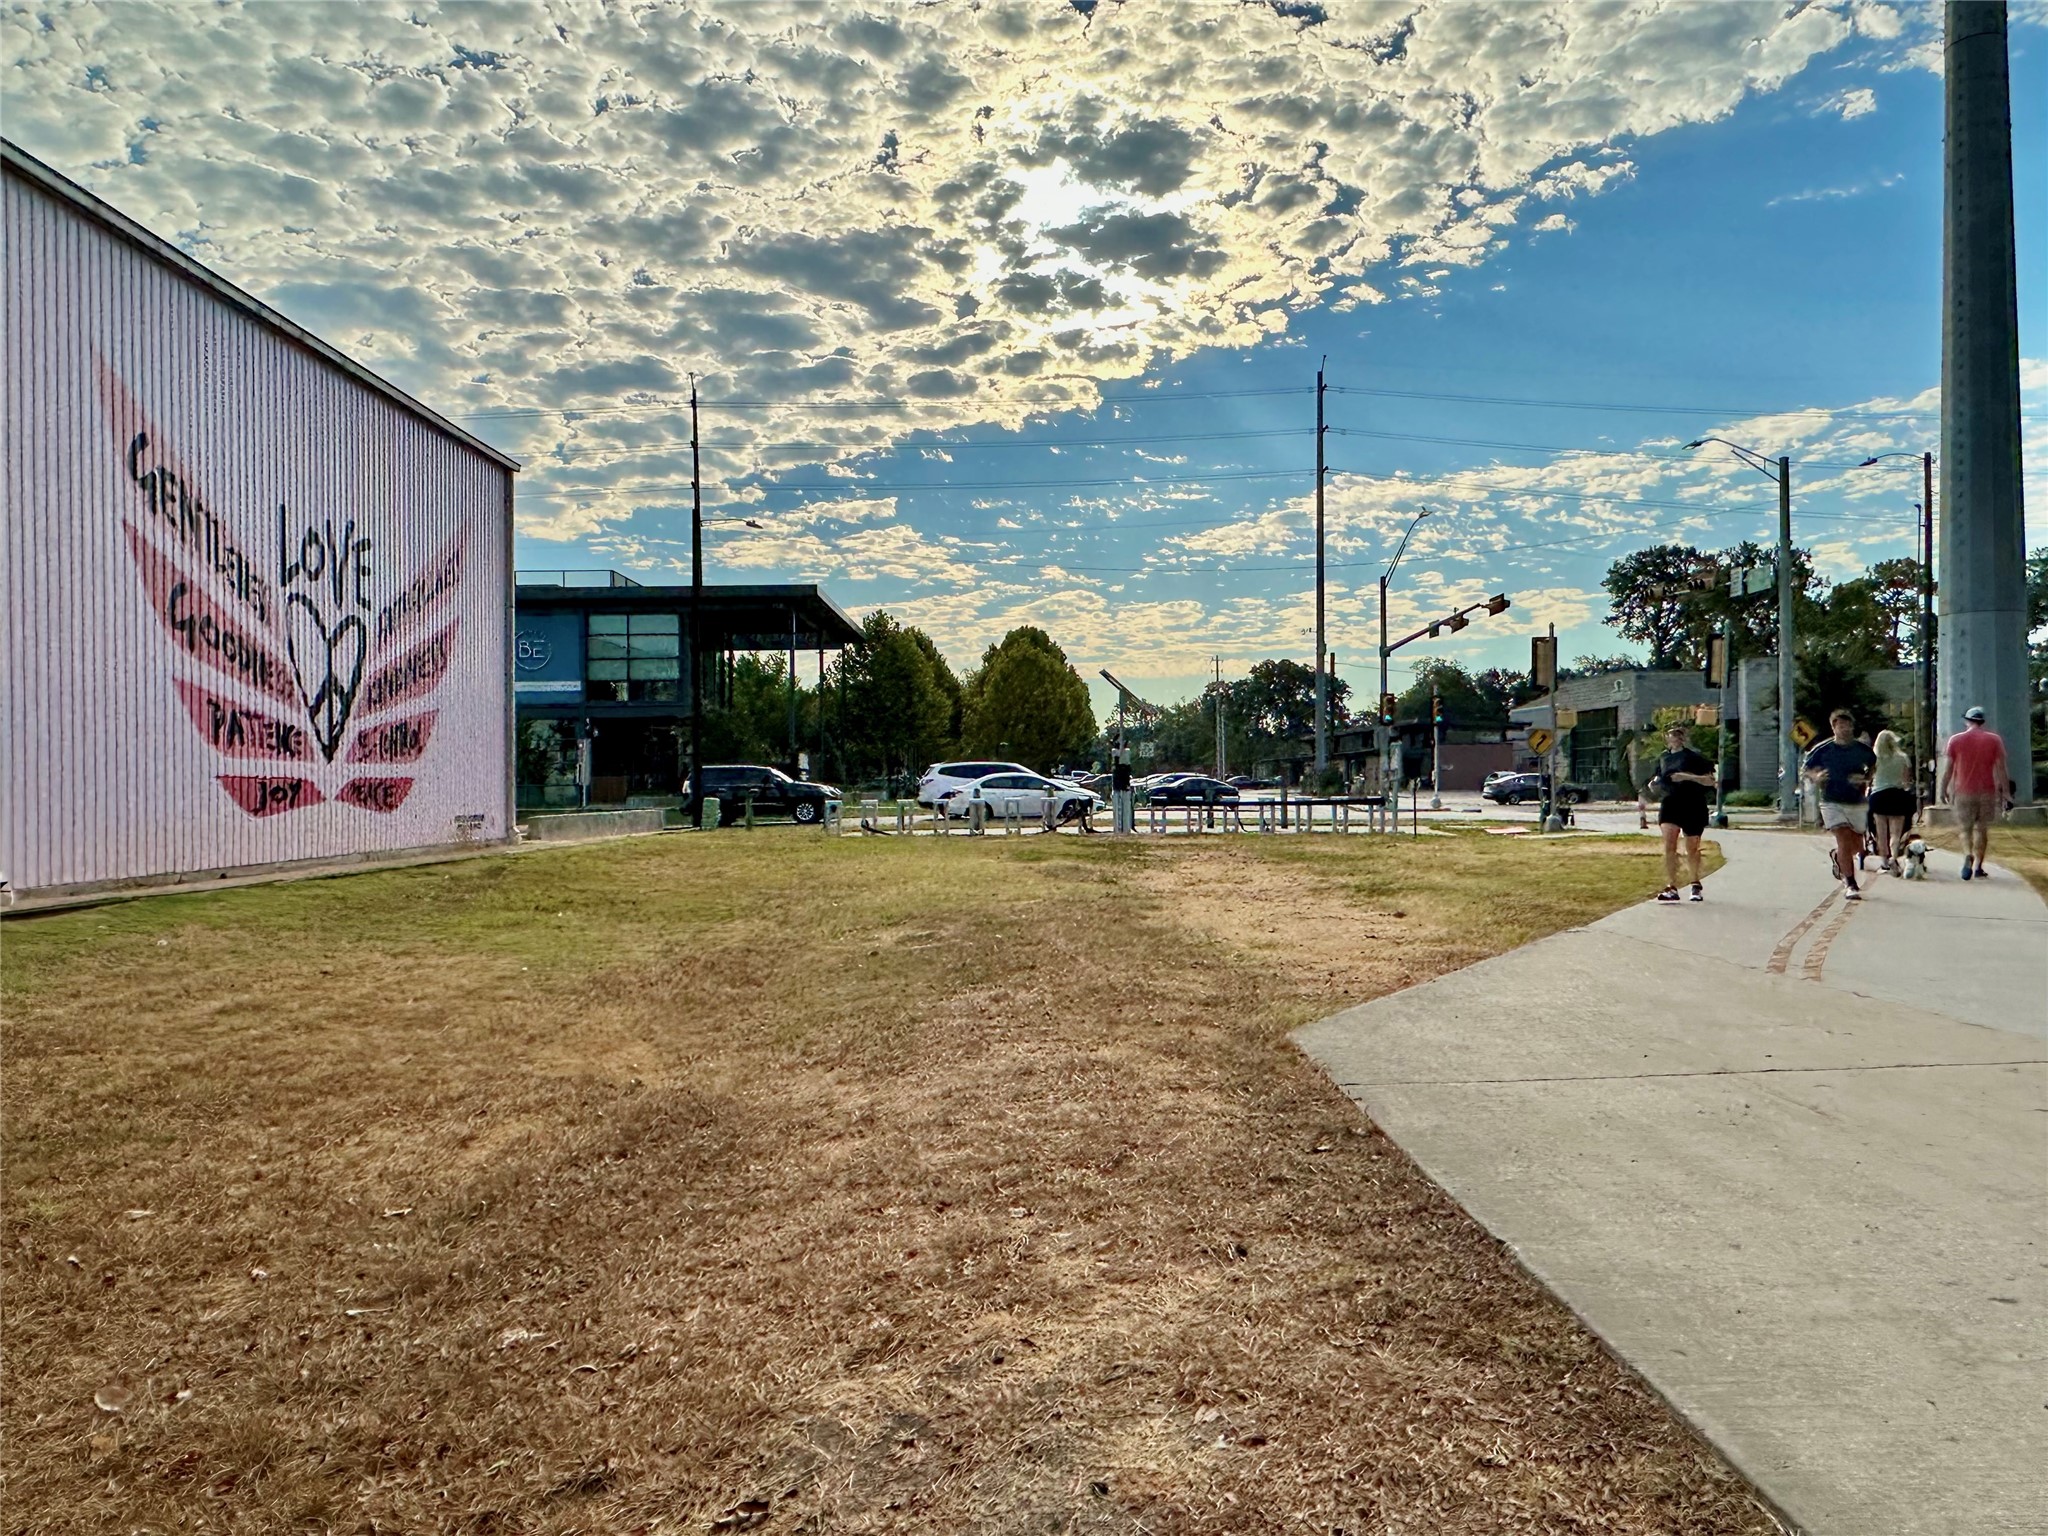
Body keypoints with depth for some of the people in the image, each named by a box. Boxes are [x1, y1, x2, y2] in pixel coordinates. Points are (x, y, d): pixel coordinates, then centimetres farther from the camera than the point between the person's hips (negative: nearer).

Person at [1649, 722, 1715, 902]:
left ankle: (1696, 884, 31)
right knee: (1669, 846, -14)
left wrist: (1687, 776, -22)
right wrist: (1654, 784, -1)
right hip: (1670, 804, 3)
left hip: (1693, 807, -3)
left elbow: (1710, 780, -9)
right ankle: (1671, 888, -16)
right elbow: (1660, 779, 22)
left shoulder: (1693, 757, -4)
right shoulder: (1664, 758, 11)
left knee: (1692, 849, 9)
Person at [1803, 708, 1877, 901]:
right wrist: (1816, 777, -16)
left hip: (1858, 803, 3)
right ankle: (1850, 884, -7)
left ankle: (1836, 857, 45)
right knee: (1844, 840, -14)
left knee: (1857, 846, 11)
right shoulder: (1822, 750, -5)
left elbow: (1873, 767, 19)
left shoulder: (1863, 750, 1)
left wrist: (1865, 779, -1)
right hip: (1833, 803, -3)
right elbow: (1809, 769, 6)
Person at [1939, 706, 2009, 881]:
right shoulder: (1994, 739, 1)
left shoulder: (1955, 740, 0)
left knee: (1965, 828, 6)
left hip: (1963, 792, -1)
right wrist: (2004, 792, 5)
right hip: (1987, 792, 1)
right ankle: (1978, 867, 9)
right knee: (1982, 829, 10)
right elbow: (2001, 768, 0)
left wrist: (1943, 789, 10)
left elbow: (1948, 768, 0)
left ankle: (1968, 856, -21)